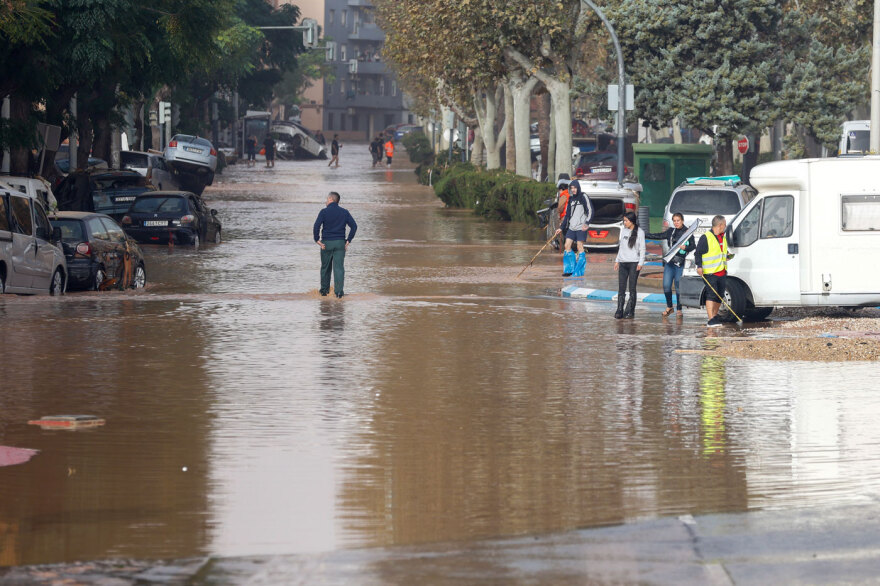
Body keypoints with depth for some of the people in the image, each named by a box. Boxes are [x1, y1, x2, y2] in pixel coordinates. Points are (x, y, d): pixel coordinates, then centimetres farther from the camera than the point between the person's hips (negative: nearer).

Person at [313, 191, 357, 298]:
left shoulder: (324, 212, -5)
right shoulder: (344, 212, 5)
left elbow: (316, 226, -15)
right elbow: (354, 226, 0)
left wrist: (317, 240, -7)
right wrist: (348, 240, 3)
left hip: (326, 243, -1)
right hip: (340, 243, 1)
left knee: (325, 268, 13)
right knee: (339, 267, -2)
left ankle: (324, 290, 22)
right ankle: (339, 291, -12)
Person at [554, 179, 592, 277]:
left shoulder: (583, 197, -5)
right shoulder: (571, 199, 15)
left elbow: (590, 211, -9)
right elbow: (567, 214, 21)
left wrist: (586, 223, -22)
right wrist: (561, 228, 18)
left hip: (581, 227, -7)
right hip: (571, 227, 7)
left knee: (580, 247, -7)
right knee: (567, 246, -1)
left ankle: (579, 271, -3)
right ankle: (569, 269, 4)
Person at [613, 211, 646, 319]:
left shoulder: (640, 232, -2)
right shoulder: (623, 231, 13)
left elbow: (642, 249, -3)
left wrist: (640, 263, -10)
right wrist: (617, 260, 16)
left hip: (634, 263, -5)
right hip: (623, 263, 5)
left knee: (632, 288, -3)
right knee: (621, 288, 0)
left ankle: (630, 311, 0)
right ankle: (619, 311, 1)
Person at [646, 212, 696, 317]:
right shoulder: (671, 231, 13)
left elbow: (693, 246, -5)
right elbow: (659, 236, 23)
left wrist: (685, 247, -24)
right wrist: (644, 235, 24)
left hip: (680, 264, -5)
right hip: (669, 261, 5)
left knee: (678, 287, -3)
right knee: (666, 286, 1)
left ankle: (679, 309, 9)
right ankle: (669, 307, 20)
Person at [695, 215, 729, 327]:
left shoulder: (723, 237, 17)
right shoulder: (706, 238, -9)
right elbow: (698, 253, -9)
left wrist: (727, 256, 15)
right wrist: (699, 266, -19)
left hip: (722, 272, 8)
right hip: (710, 273, -8)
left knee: (719, 296, 11)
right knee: (711, 294, -14)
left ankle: (715, 316, 25)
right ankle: (711, 319, -17)